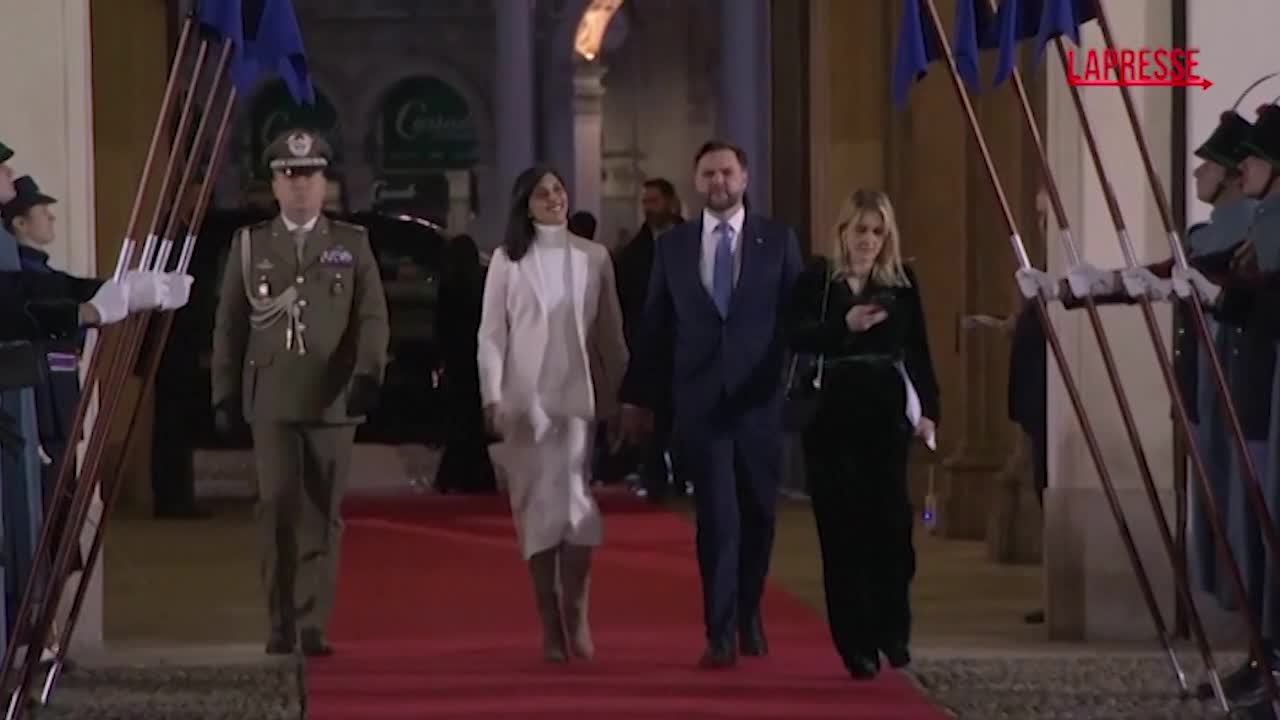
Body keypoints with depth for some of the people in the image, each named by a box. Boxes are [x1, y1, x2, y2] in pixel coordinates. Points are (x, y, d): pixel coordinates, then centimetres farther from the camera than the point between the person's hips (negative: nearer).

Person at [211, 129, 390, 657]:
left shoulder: (352, 245, 10)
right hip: (272, 400, 0)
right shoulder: (250, 245, 11)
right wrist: (224, 394, 6)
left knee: (322, 514, 2)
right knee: (278, 505, -12)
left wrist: (368, 375, -12)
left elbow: (372, 317, 3)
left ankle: (313, 626, 8)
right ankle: (281, 624, -5)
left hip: (333, 400, 1)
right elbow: (228, 325, 11)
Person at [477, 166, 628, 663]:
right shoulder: (508, 260, 4)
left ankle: (575, 612, 1)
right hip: (525, 397, 0)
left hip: (579, 395, 0)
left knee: (577, 500, -11)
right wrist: (492, 398, -6)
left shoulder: (593, 258, 8)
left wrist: (619, 393, 7)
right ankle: (549, 623, 7)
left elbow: (611, 330, 10)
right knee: (536, 505, 1)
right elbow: (491, 333, 2)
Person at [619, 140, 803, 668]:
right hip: (700, 402, -1)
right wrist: (639, 397, 8)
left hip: (760, 400, 1)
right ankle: (721, 635, -4)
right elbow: (654, 327, 8)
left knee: (757, 516, 10)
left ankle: (749, 616, 29)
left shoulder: (777, 240, 4)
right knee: (717, 519, -6)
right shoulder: (672, 247, 6)